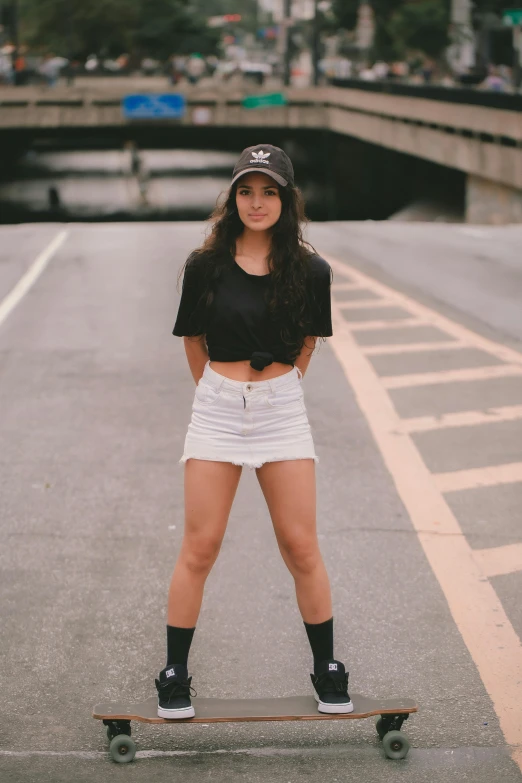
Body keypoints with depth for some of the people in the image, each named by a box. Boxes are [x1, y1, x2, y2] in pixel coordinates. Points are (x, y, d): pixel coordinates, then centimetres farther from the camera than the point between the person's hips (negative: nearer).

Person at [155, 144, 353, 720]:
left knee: (301, 548, 4)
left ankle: (327, 671, 18)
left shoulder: (309, 270, -2)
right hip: (216, 409, 0)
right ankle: (174, 677, 13)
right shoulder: (206, 266, -3)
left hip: (282, 410, 0)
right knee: (199, 548, 2)